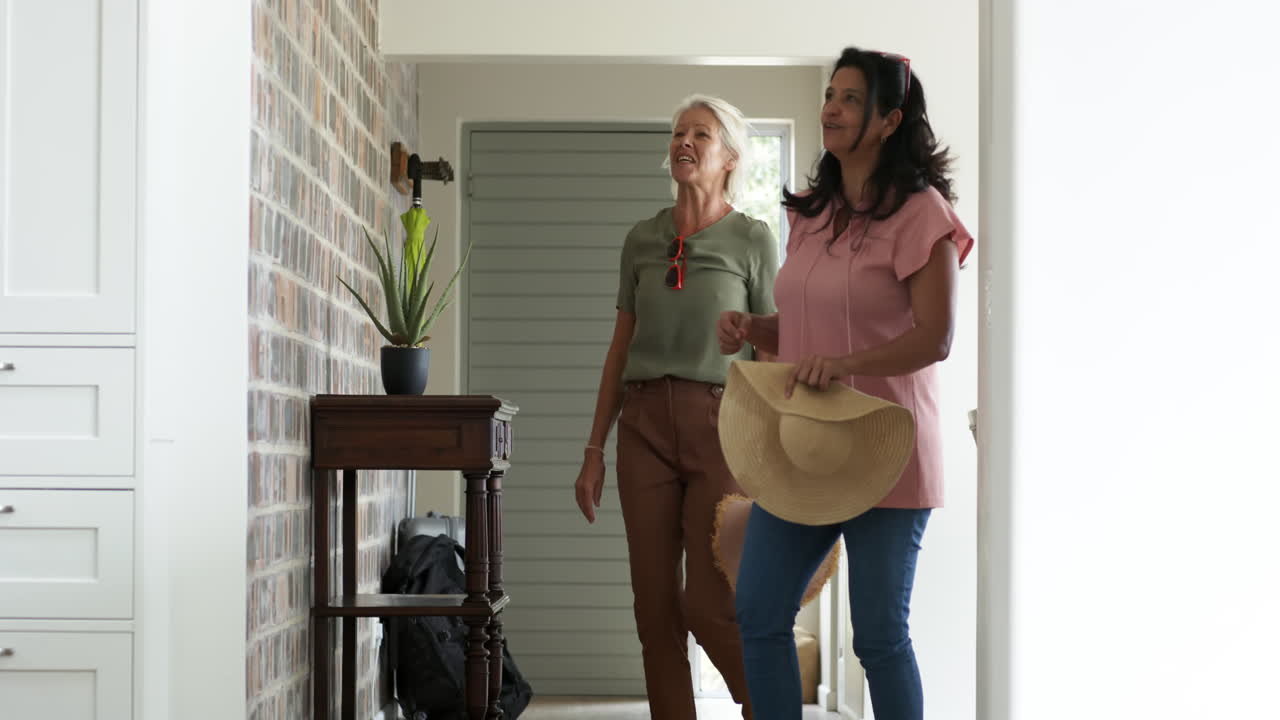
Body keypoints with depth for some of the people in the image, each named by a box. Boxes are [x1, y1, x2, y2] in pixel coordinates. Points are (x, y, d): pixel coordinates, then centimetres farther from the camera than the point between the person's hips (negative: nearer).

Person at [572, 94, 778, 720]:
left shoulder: (753, 239, 1)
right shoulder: (641, 239, 11)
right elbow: (621, 347, 14)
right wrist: (594, 449, 9)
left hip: (721, 426, -4)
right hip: (645, 426, 4)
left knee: (710, 606, -8)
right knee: (655, 605, 3)